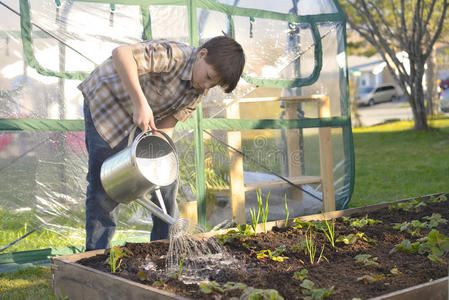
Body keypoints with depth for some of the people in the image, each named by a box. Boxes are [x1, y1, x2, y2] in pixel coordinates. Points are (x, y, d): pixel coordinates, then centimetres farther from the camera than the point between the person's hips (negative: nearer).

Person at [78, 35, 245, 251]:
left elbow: (168, 122, -4)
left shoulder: (199, 91, -6)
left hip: (145, 118, 7)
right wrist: (141, 103, -48)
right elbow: (121, 54, -45)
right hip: (107, 101, -7)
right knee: (104, 184, -8)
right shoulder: (173, 55, -31)